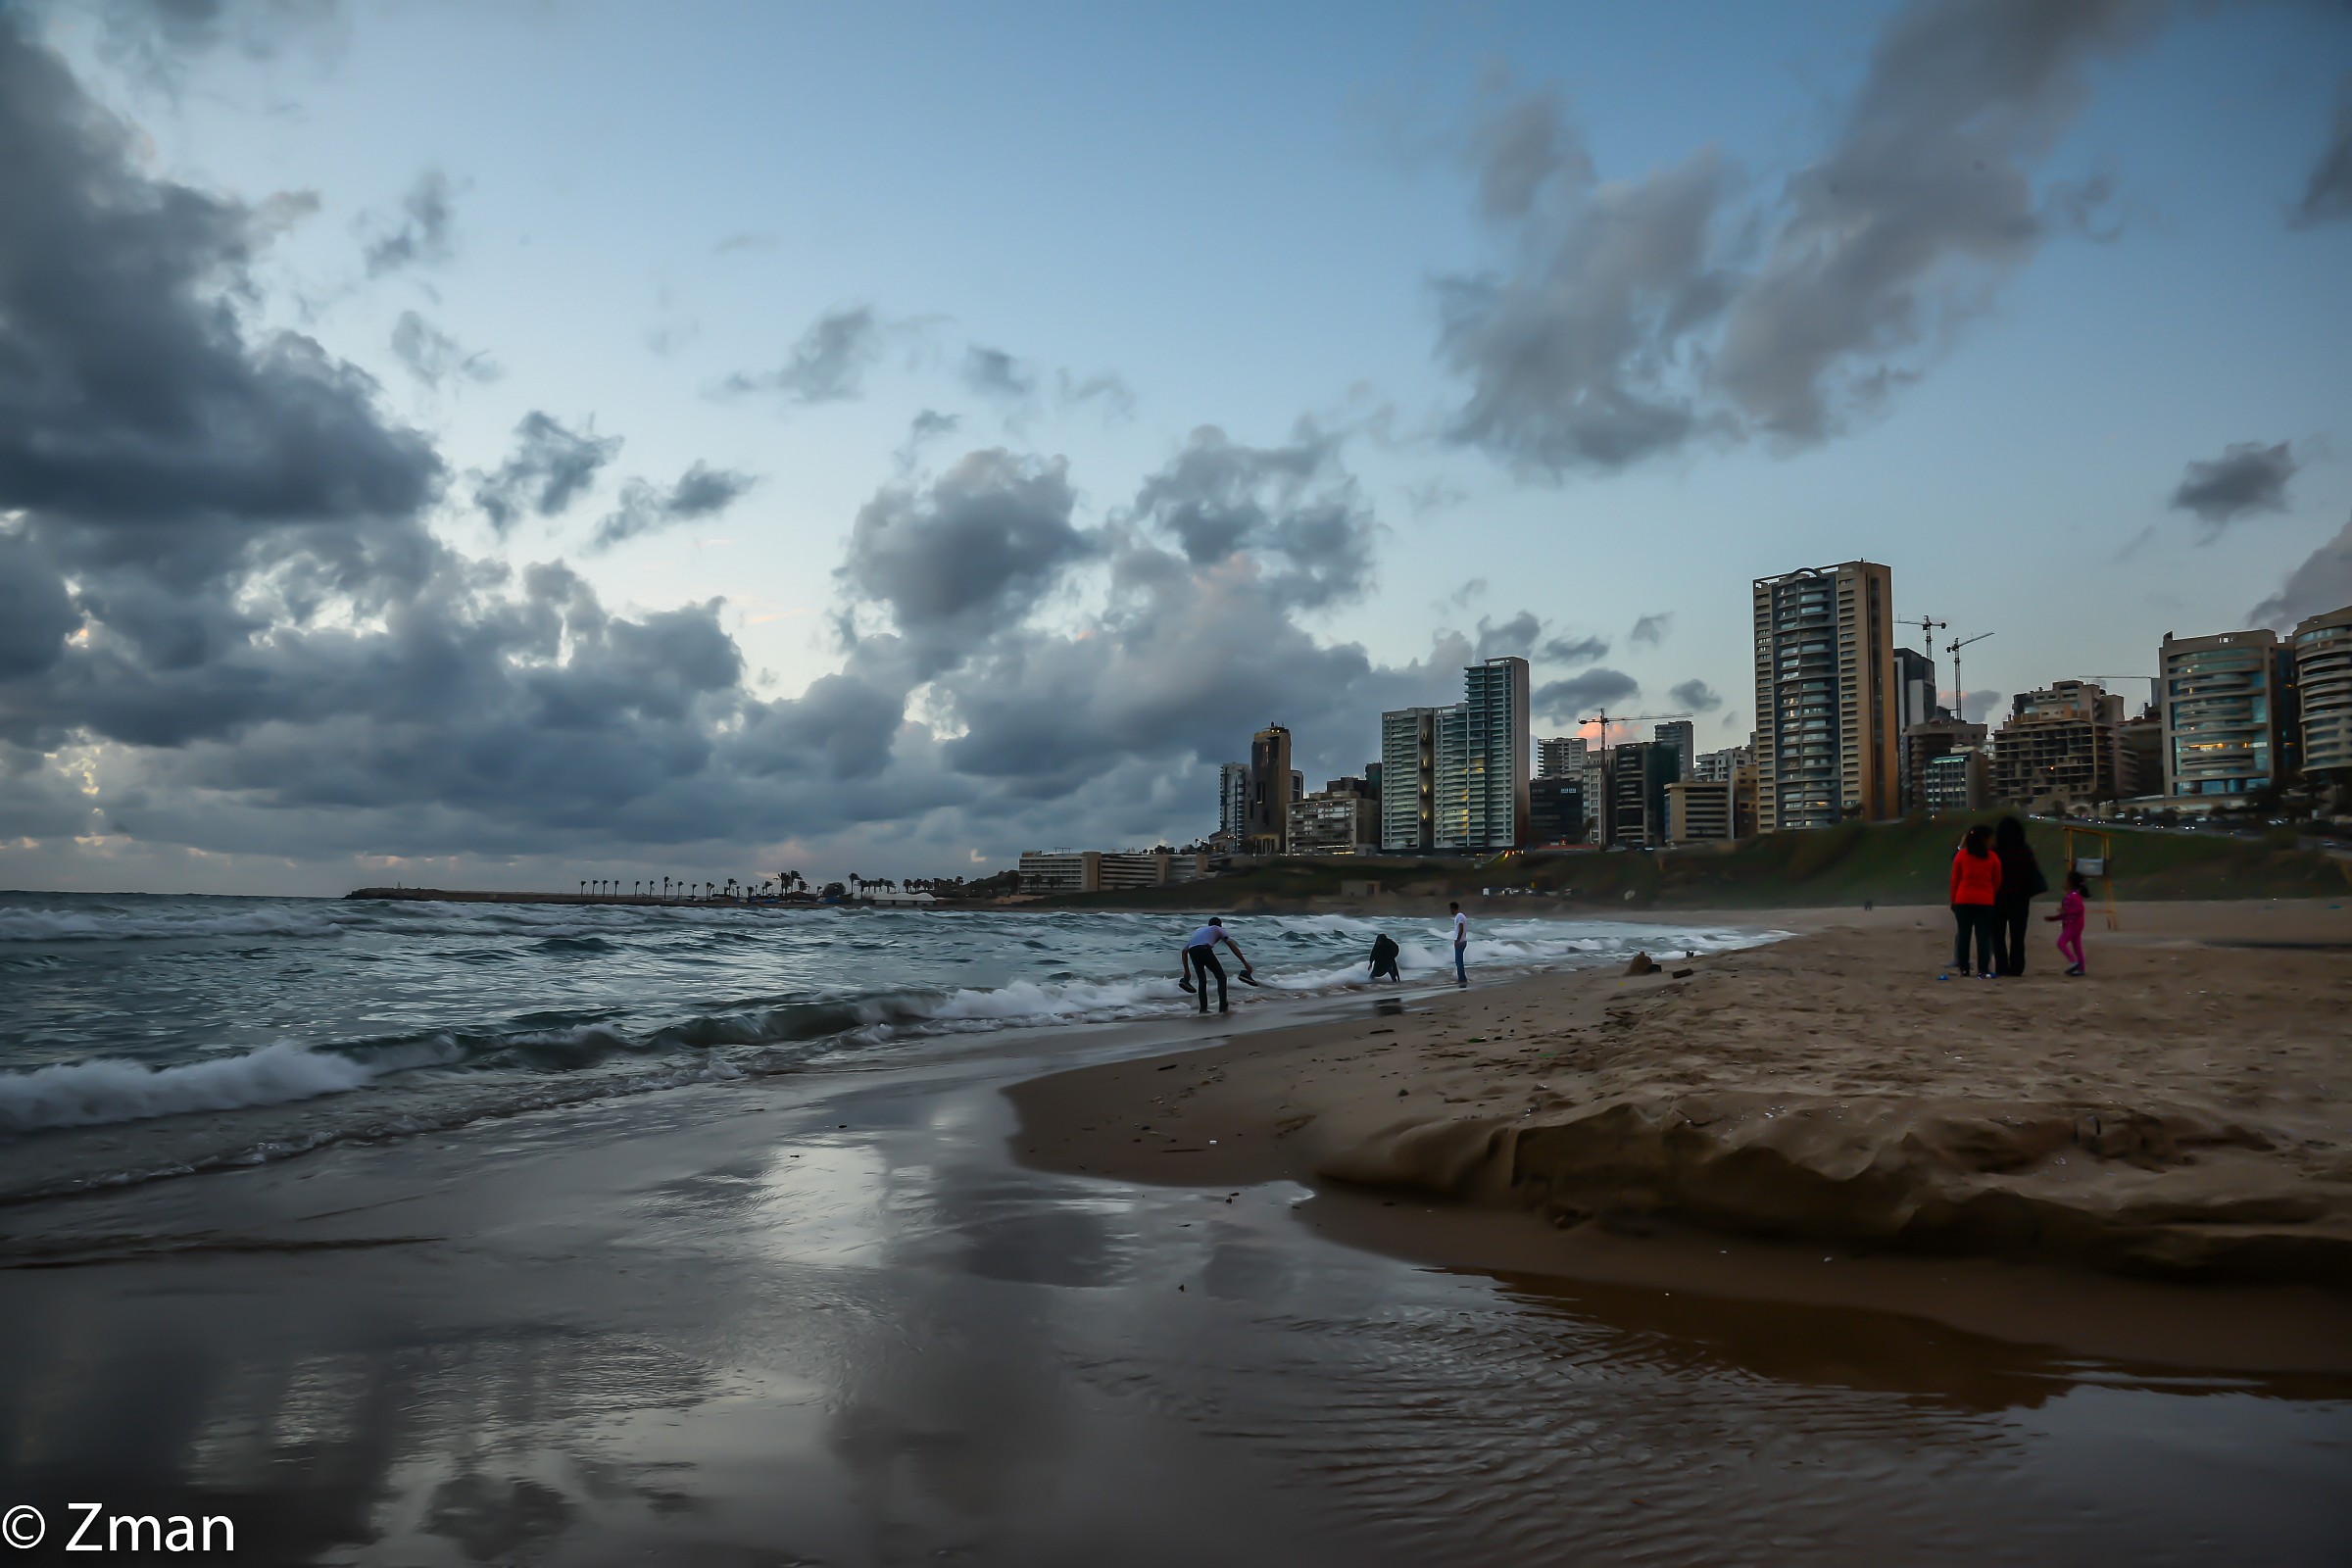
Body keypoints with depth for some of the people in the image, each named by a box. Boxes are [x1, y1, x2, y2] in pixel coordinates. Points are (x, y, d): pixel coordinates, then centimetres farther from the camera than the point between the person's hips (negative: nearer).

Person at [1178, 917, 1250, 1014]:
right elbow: (1232, 945, 16)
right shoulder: (1218, 929, 29)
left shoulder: (1199, 930, 40)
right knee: (1221, 977, 10)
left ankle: (1203, 1008, 18)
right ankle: (1223, 1006, 2)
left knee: (1202, 979, 22)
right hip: (1205, 949, -4)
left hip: (1192, 950, 4)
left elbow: (1184, 951, 34)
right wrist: (1245, 963, 13)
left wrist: (1187, 971, 39)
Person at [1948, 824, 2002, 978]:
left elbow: (1954, 880, 4)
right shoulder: (1992, 857, 0)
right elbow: (1997, 882, 5)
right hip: (1985, 901, -1)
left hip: (1963, 900, 1)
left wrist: (1953, 900, 11)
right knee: (1983, 935, 1)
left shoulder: (1961, 855, 1)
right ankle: (1983, 969, -3)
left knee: (1964, 933, 7)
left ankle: (1963, 968, 8)